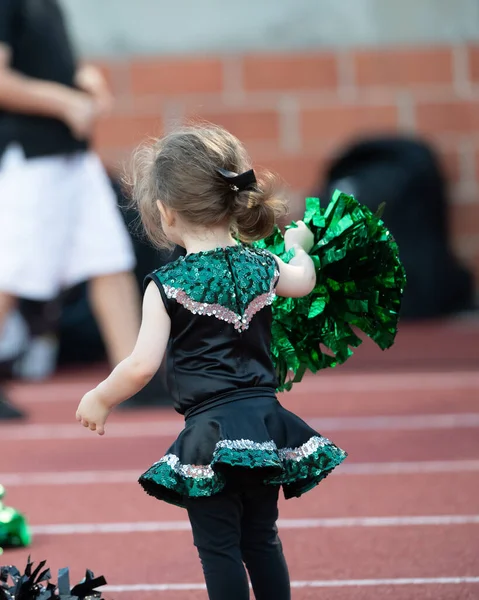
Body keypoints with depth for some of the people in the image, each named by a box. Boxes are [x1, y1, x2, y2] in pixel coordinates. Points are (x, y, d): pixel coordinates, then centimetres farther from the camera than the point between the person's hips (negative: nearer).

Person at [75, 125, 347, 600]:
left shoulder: (167, 285, -11)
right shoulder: (260, 266, 5)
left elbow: (141, 366, -14)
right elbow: (303, 281, 28)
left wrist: (99, 400, 3)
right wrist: (297, 244, 50)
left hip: (211, 433, -6)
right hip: (266, 424, 6)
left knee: (218, 547, 1)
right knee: (261, 538, 17)